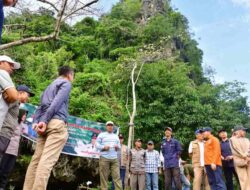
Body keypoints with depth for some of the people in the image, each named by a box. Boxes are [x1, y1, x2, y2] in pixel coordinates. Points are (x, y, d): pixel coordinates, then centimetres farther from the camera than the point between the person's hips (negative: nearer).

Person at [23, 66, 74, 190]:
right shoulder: (66, 83, 6)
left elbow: (40, 106, 19)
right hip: (56, 123, -8)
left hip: (45, 124, 8)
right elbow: (57, 102, -10)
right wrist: (45, 121, -14)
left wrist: (35, 122, 6)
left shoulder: (50, 85, 31)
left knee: (36, 159, 4)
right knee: (47, 160, -15)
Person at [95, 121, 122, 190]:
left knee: (117, 176, -5)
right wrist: (104, 147, -14)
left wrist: (117, 147, 0)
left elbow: (119, 146, 24)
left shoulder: (116, 136, 23)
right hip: (104, 158, -3)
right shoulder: (102, 134, 9)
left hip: (114, 159, 3)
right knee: (104, 176, -3)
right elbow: (97, 144, 2)